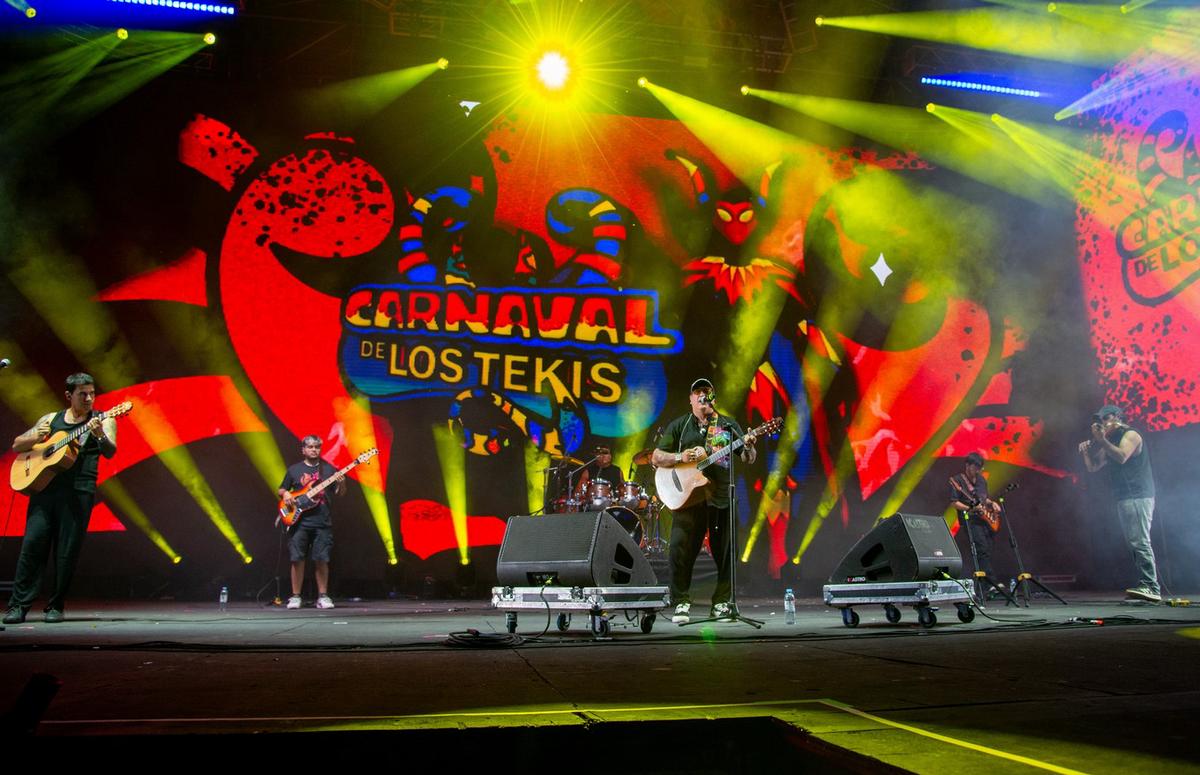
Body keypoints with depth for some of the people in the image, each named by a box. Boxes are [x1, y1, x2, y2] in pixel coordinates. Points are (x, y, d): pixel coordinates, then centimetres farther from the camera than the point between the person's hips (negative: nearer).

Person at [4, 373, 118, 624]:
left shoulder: (103, 420, 8)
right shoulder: (50, 419, 18)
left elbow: (110, 452, -8)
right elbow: (17, 445, 18)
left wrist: (100, 435, -30)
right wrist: (37, 438, -3)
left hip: (79, 492, -2)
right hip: (44, 487, 3)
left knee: (67, 552, -2)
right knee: (32, 544, -3)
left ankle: (56, 606, 10)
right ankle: (18, 605, 5)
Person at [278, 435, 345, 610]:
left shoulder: (328, 469, 9)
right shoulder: (294, 469, 10)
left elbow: (341, 493, 7)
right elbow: (281, 490, 17)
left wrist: (341, 483, -14)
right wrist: (285, 494, -5)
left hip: (323, 522, 0)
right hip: (299, 520, 0)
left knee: (321, 560, -1)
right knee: (297, 559, -2)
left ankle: (323, 596, 9)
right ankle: (295, 596, 9)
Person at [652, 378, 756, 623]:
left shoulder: (729, 426, 14)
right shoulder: (679, 426, 11)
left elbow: (748, 459, 11)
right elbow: (656, 458, 7)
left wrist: (748, 447, -13)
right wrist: (680, 457, -12)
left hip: (723, 497, 2)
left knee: (725, 553, 2)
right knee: (680, 551, -8)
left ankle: (722, 604, 14)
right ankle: (682, 604, 3)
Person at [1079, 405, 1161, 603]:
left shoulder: (1130, 435, -3)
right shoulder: (1109, 443, 22)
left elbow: (1121, 457, -21)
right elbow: (1093, 467, 21)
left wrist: (1102, 440, -19)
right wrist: (1086, 451, 5)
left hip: (1137, 497, -10)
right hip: (1124, 498, 10)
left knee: (1139, 542, -16)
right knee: (1134, 543, 6)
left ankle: (1151, 587, -19)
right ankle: (1145, 586, 6)